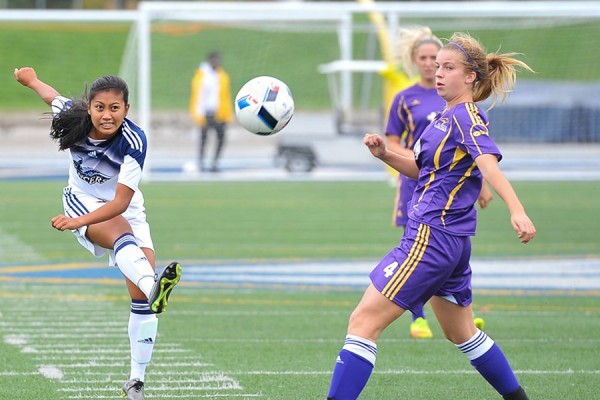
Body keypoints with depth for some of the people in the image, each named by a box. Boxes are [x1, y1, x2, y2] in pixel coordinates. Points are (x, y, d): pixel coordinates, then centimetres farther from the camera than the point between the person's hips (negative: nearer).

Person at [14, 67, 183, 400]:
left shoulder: (134, 141, -26)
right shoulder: (73, 117, -17)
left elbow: (120, 203, -27)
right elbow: (51, 96, 8)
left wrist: (80, 221, -41)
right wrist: (30, 79, 28)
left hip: (124, 210, 0)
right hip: (82, 201, 0)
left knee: (141, 298, -13)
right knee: (122, 234, -37)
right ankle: (154, 286, -69)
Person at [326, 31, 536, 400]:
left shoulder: (467, 116, -12)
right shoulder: (448, 117, 16)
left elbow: (489, 163, -29)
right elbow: (421, 168, 26)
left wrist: (517, 211, -43)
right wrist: (385, 154, 7)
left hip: (432, 235, -10)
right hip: (452, 242, 10)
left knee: (364, 322, -11)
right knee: (461, 333, 24)